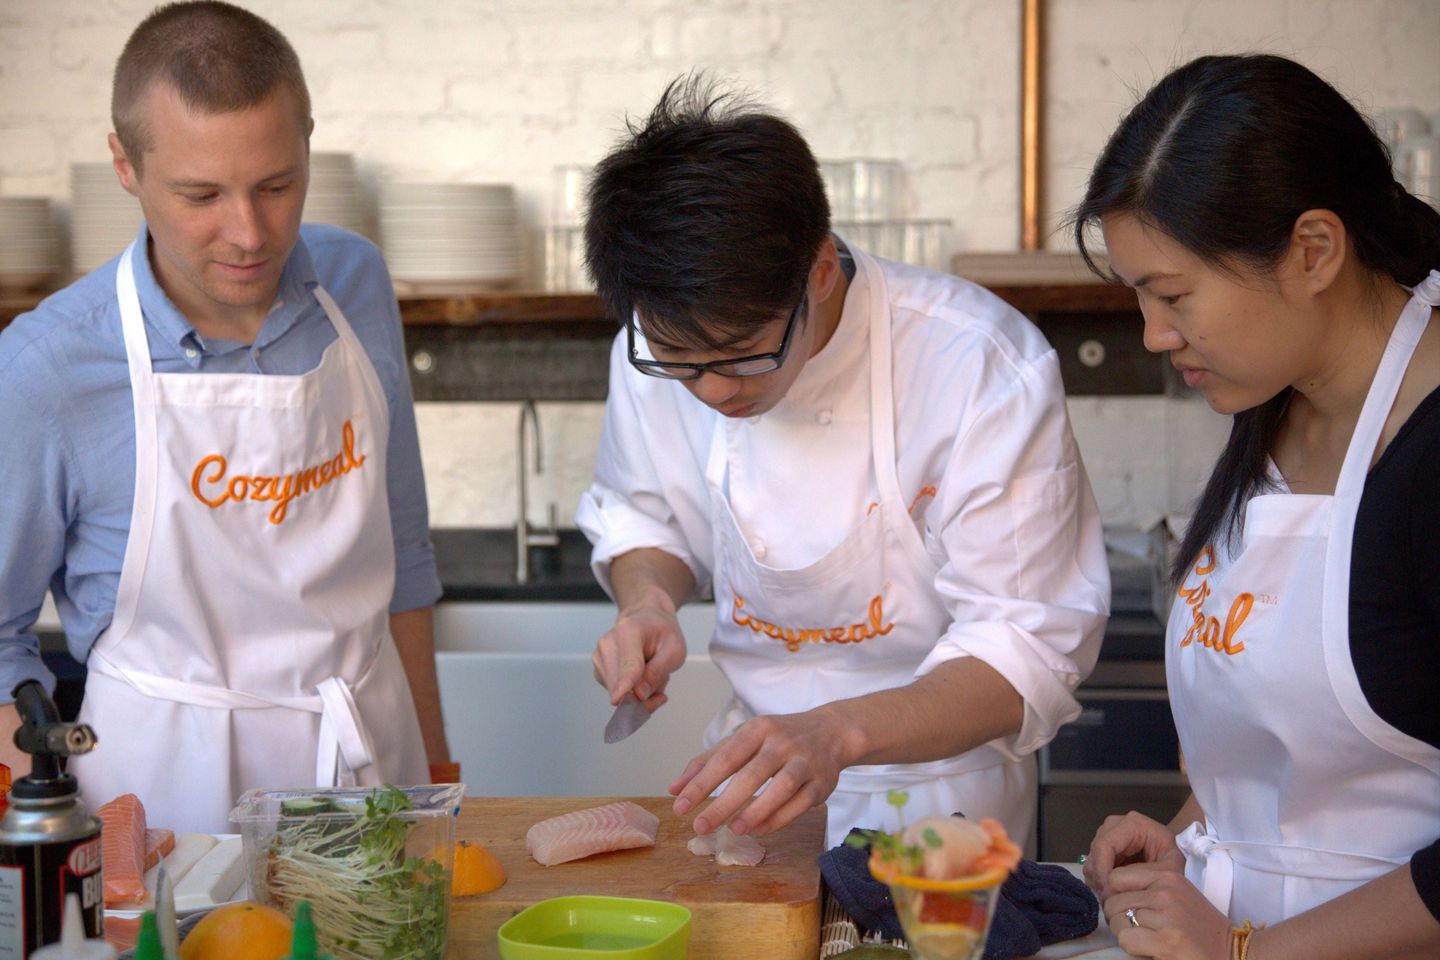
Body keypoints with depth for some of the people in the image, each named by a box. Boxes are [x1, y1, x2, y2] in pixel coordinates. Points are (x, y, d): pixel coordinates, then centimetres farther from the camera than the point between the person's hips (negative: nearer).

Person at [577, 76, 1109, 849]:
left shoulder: (988, 370, -21)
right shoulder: (654, 354, -7)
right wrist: (647, 601, -10)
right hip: (757, 770, 4)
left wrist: (839, 733, -35)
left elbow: (1026, 650, -20)